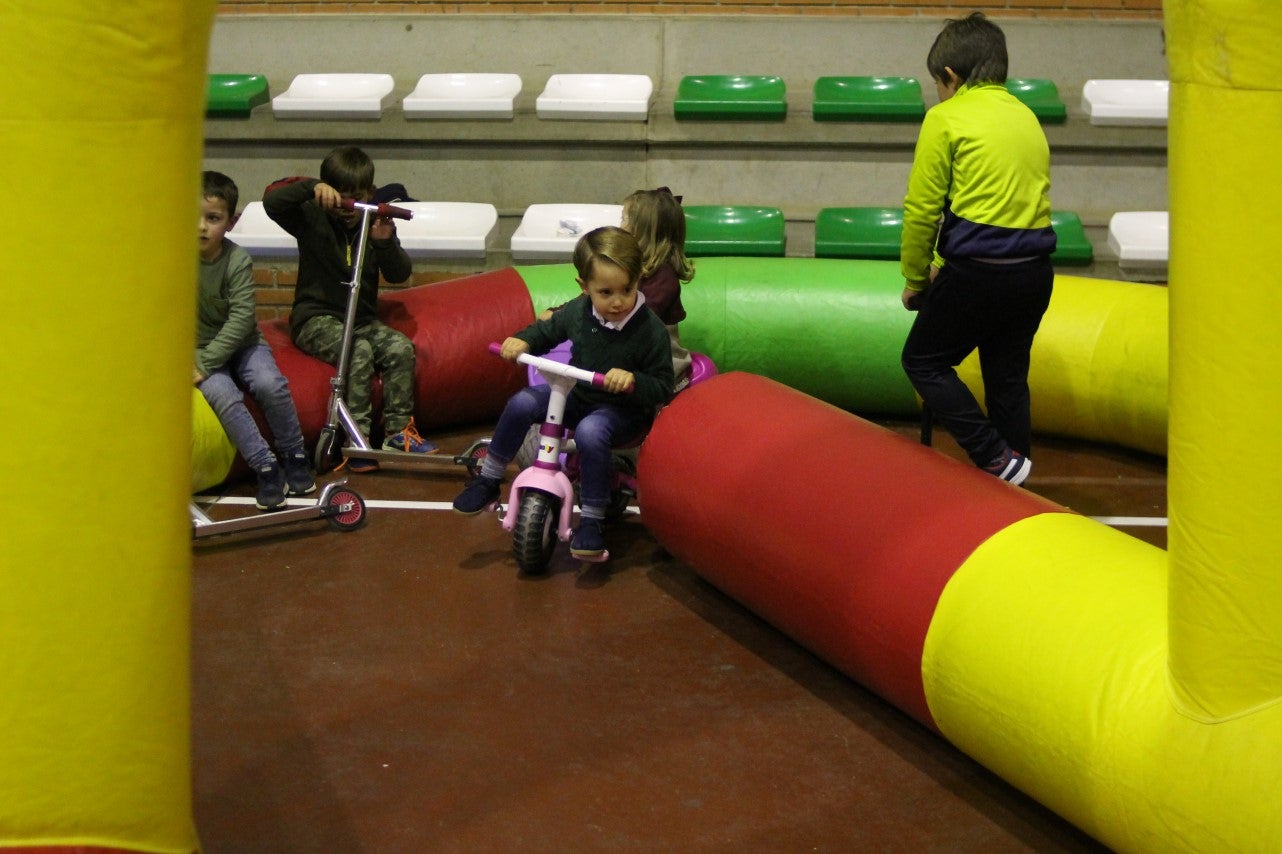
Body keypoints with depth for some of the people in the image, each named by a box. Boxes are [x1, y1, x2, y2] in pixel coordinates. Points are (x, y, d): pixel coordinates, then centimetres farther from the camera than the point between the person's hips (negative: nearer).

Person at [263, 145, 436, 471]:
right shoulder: (312, 219, 0)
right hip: (315, 319, -4)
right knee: (359, 350, -31)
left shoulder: (378, 225, 7)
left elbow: (400, 274, -4)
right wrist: (312, 187, -30)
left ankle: (398, 431, -13)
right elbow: (272, 202, -17)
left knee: (401, 347, -21)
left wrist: (385, 242, -23)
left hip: (362, 319, 4)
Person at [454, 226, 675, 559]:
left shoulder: (651, 329, -22)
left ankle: (591, 520, -23)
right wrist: (522, 341, -8)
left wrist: (632, 381, -37)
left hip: (622, 409, -5)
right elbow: (547, 330, 12)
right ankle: (488, 482, 4)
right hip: (575, 394, 5)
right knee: (521, 403, -13)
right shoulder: (578, 311, -8)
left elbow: (662, 388, -18)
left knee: (590, 432, -35)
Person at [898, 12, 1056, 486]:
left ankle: (996, 459, 1)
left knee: (923, 360, 9)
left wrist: (915, 278, 8)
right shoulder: (1027, 117, 17)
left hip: (978, 270, -7)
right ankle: (1015, 466, 21)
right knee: (1007, 375, 17)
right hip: (1035, 269, 7)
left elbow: (922, 208, -5)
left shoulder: (946, 118, -4)